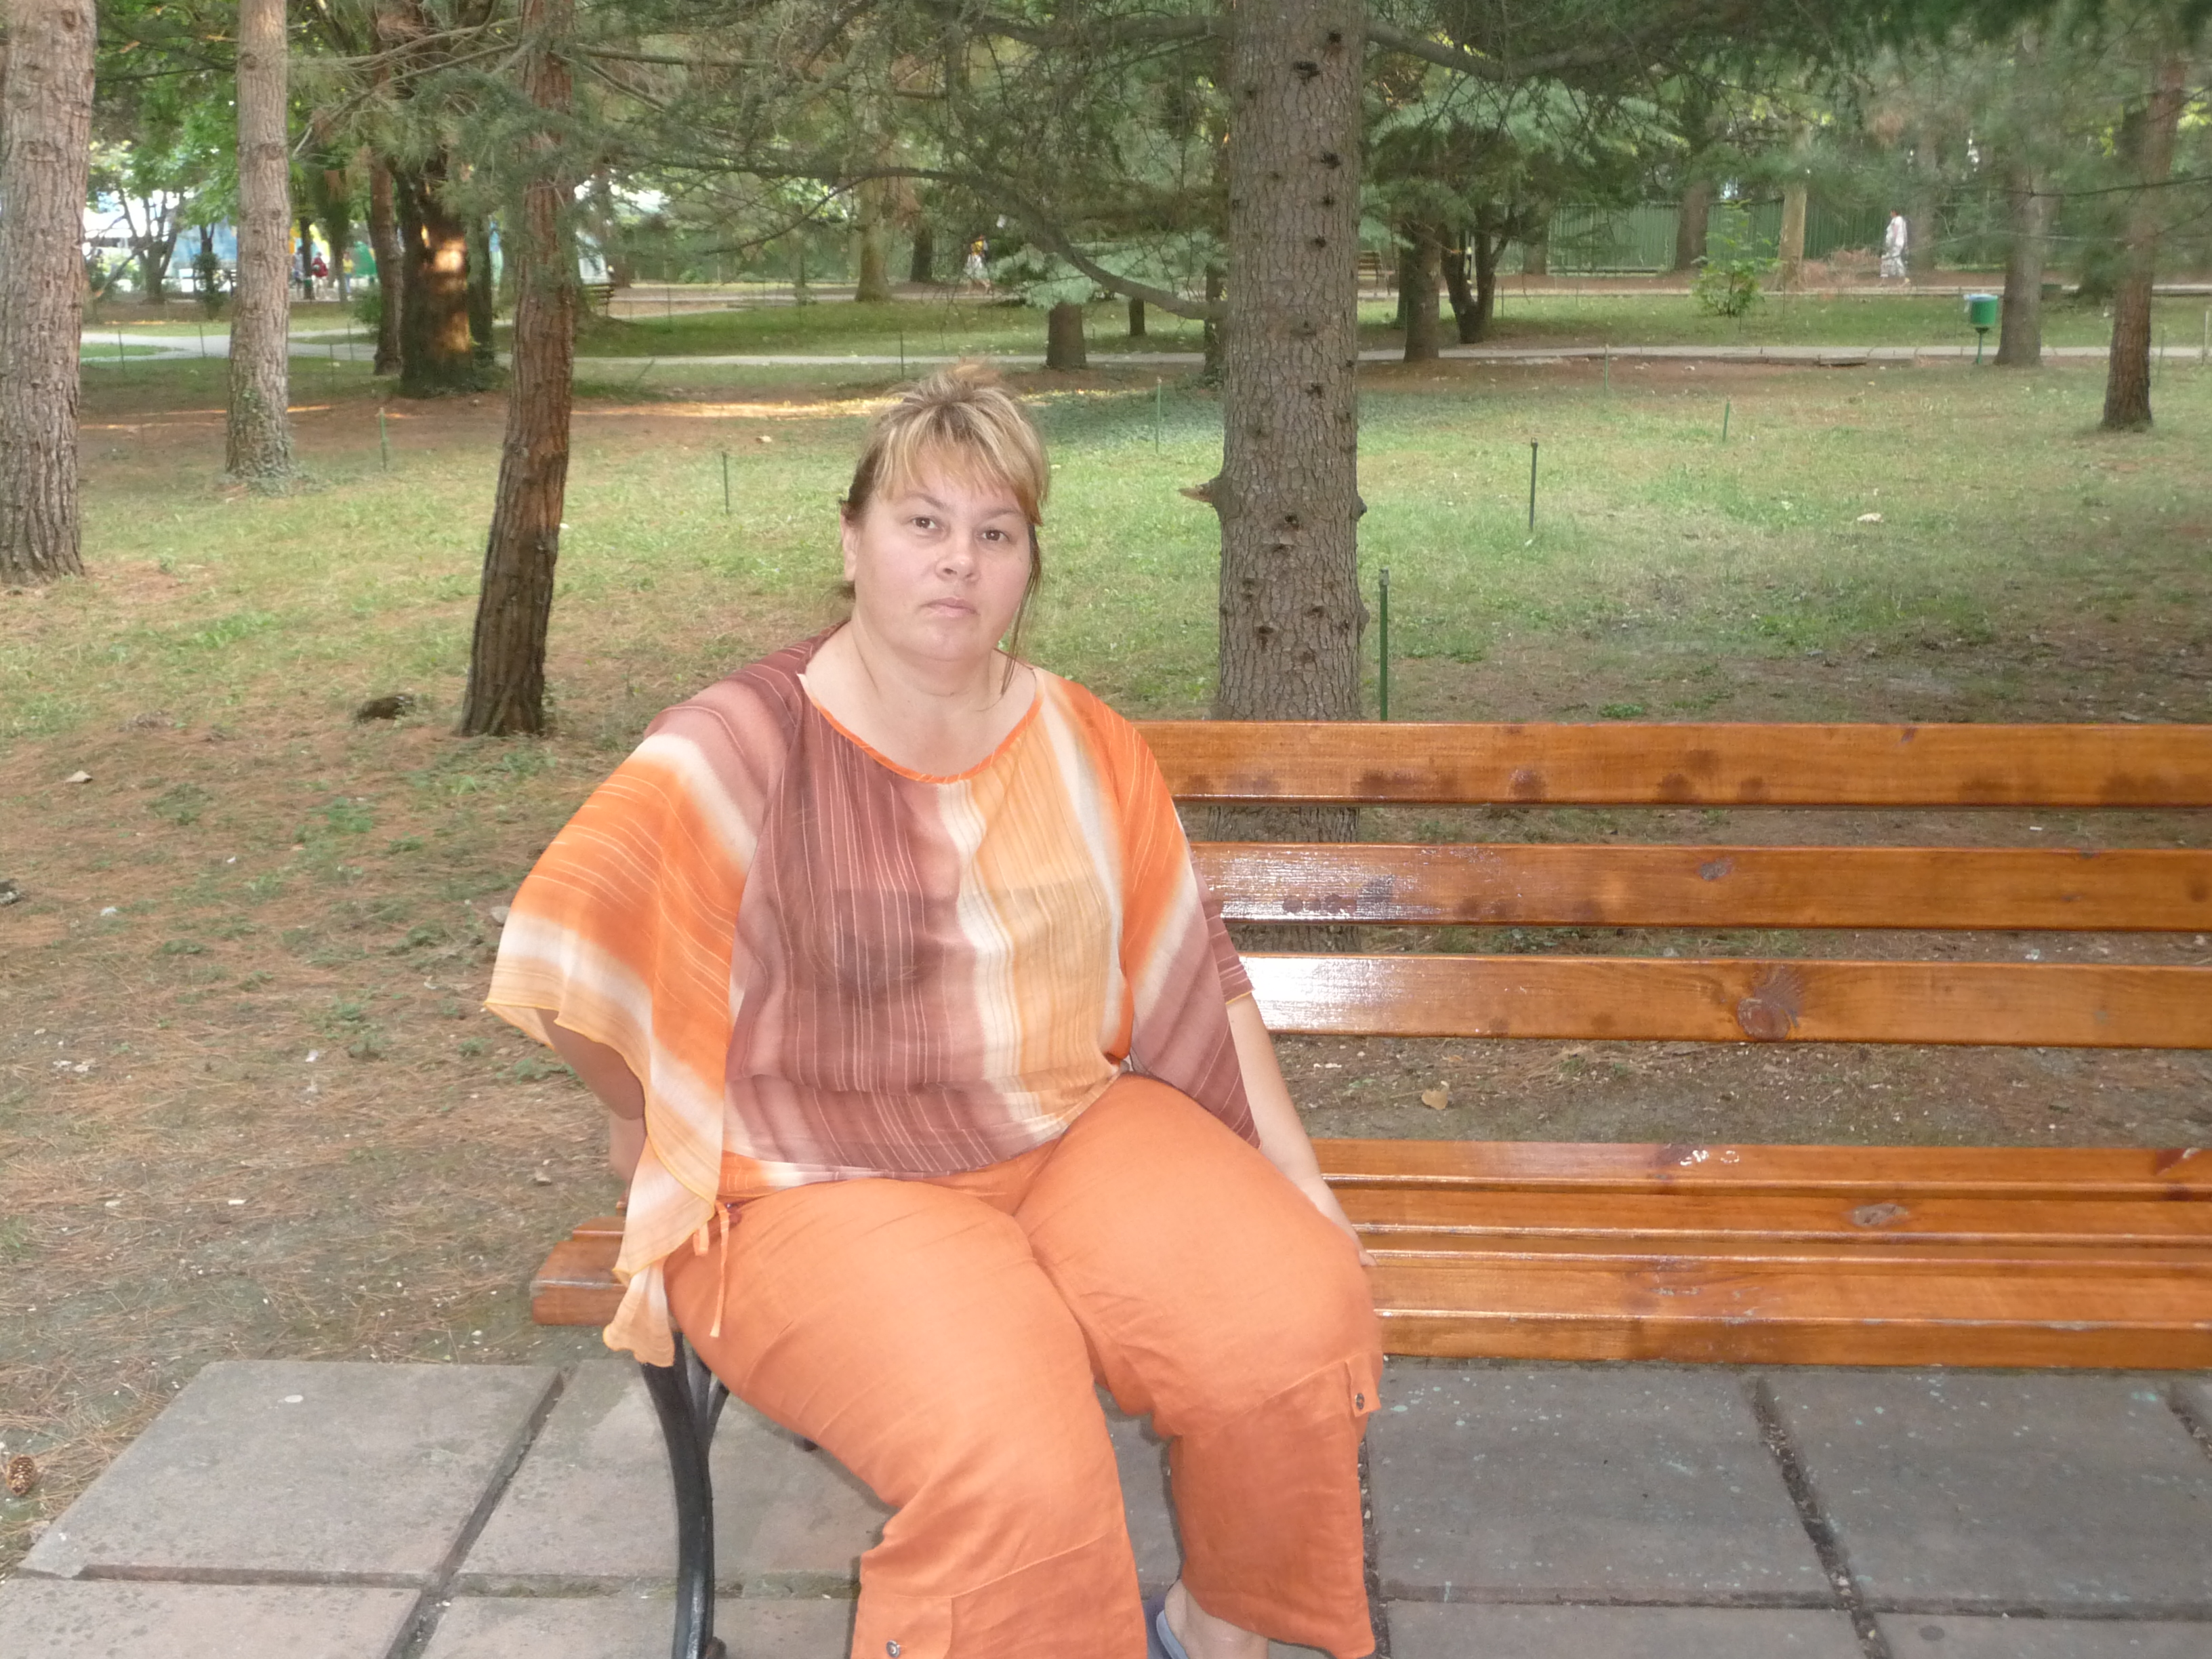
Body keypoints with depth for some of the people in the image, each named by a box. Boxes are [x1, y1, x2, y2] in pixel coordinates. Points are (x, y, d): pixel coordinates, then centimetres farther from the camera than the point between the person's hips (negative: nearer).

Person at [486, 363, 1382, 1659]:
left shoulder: (1085, 746, 8)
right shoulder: (741, 751, -8)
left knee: (1298, 1330, -20)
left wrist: (1303, 1185, 5)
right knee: (1012, 1465, -32)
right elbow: (562, 966, -13)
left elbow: (1194, 972, 10)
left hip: (1076, 1130, 5)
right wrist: (707, 1135, -4)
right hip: (823, 1188, -4)